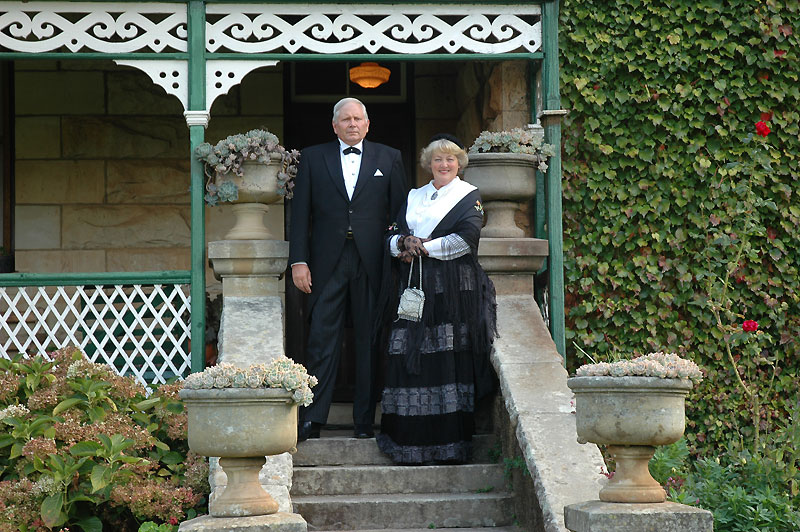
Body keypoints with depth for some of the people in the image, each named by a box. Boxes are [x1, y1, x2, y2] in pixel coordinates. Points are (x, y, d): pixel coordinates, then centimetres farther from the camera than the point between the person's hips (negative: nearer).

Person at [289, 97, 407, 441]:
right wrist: (298, 260, -2)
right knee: (321, 339, -4)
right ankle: (312, 419, -3)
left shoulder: (389, 159, 11)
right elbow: (301, 213, 6)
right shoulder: (313, 158, 10)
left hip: (372, 262, 0)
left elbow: (400, 213, 8)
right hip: (327, 262, 0)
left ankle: (364, 421, 9)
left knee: (369, 341, 3)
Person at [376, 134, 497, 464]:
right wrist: (404, 243, -7)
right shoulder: (413, 197, 20)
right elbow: (392, 236, 15)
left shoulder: (469, 196, 6)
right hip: (413, 286, 4)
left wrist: (424, 247, -8)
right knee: (410, 359, -2)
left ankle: (449, 445, -7)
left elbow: (466, 238, -8)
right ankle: (411, 442, 2)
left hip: (453, 287, -4)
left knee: (448, 360, -9)